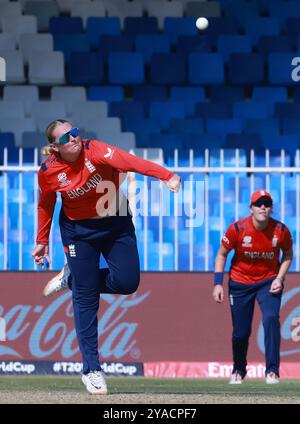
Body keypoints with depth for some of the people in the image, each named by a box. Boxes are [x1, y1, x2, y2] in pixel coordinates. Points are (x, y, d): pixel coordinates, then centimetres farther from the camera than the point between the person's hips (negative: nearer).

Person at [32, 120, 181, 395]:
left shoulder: (94, 150, -24)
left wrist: (166, 176, -55)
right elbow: (45, 205, 3)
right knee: (86, 297, -3)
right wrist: (42, 242, 10)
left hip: (116, 225, 0)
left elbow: (129, 162, -41)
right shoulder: (49, 171, -16)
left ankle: (72, 278, 14)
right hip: (78, 230, 0)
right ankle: (91, 370, 4)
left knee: (126, 282, -15)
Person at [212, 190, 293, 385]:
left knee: (271, 318, -24)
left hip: (269, 281, 0)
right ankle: (239, 371, 32)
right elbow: (222, 254, -5)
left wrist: (279, 279, -10)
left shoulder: (281, 230, -15)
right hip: (240, 283, 0)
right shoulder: (237, 229, -18)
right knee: (241, 332, 4)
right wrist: (218, 283, -11)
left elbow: (287, 255, 3)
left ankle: (272, 371, -18)